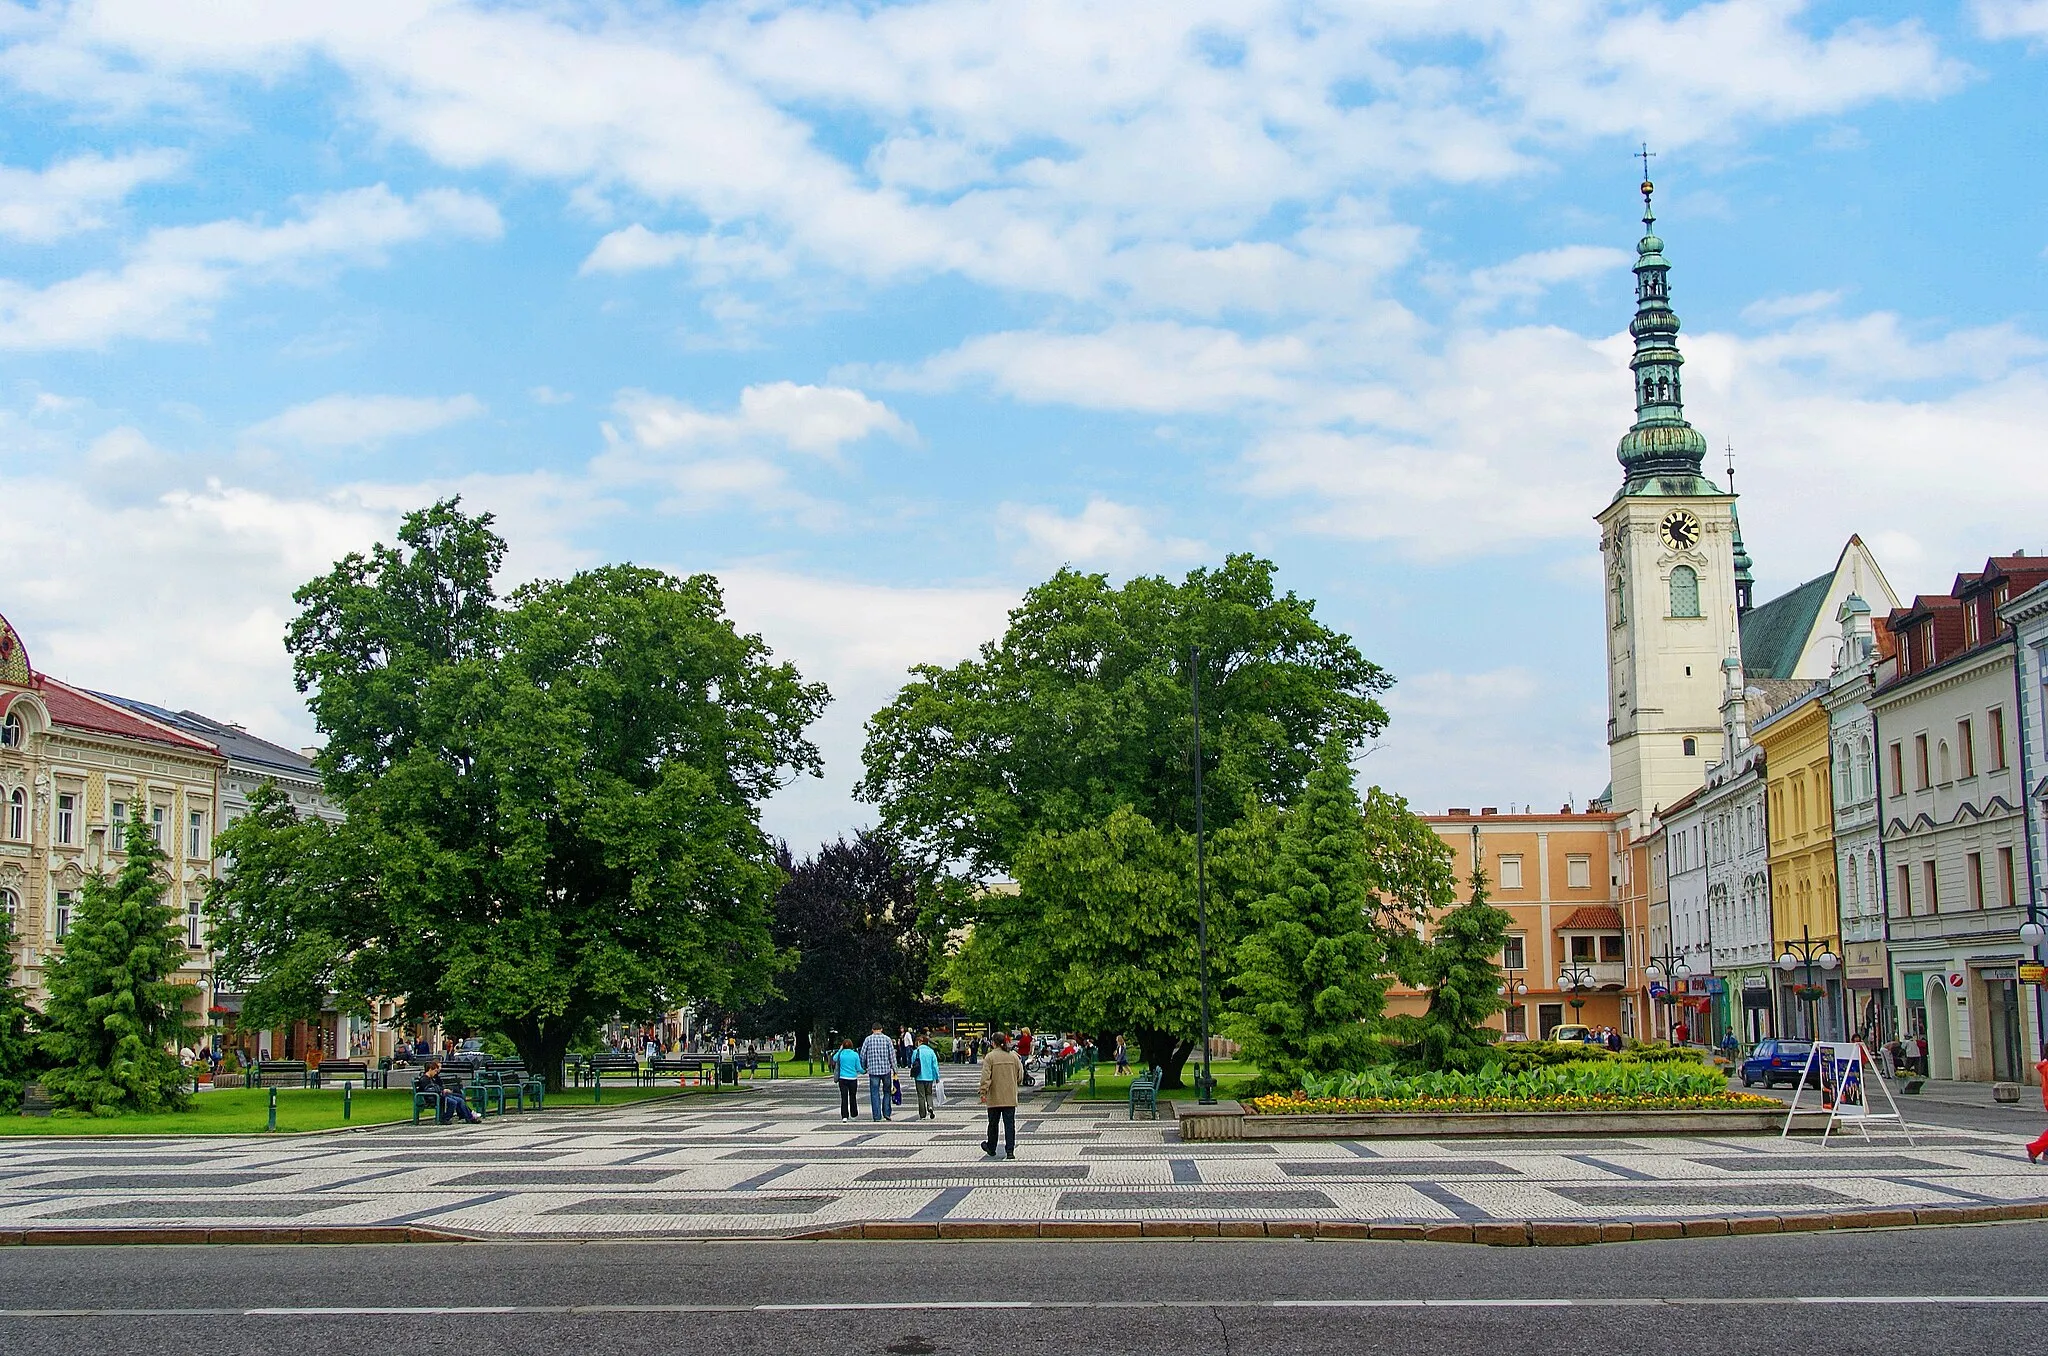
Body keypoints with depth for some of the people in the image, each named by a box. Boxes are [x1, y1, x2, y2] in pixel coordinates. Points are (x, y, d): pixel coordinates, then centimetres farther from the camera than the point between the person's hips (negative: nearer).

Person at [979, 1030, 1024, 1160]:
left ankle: (991, 1148, 28)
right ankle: (1010, 1151, -6)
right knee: (1009, 1124, 1)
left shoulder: (990, 1057, -8)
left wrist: (983, 1093, -11)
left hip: (994, 1098, -2)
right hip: (1010, 1098, 2)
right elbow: (1020, 1076, 8)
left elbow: (986, 1076, -13)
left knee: (993, 1124, 13)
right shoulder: (1014, 1057, 2)